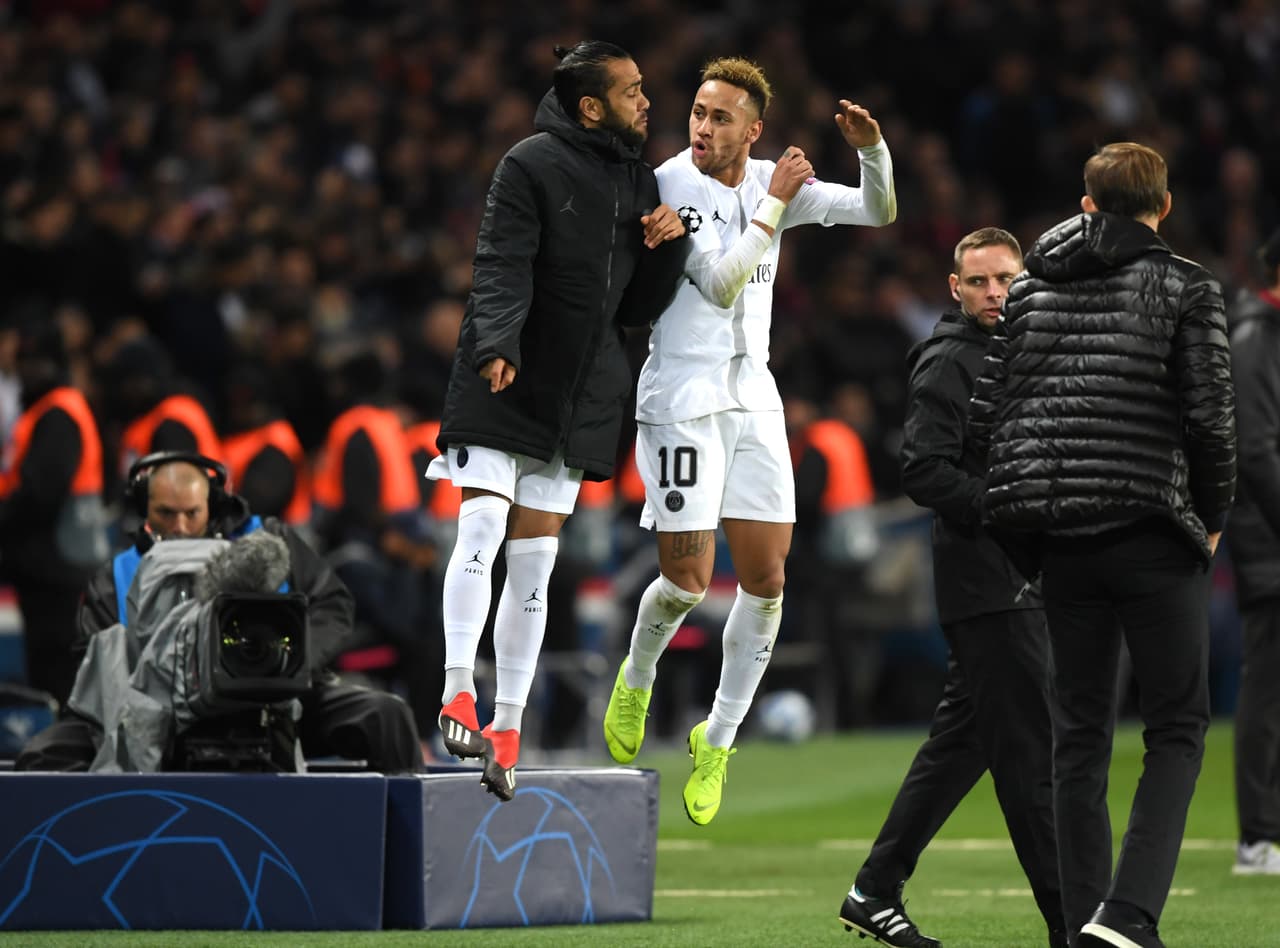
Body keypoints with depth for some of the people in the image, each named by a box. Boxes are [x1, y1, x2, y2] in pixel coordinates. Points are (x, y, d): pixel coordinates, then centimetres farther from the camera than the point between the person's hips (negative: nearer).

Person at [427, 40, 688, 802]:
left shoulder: (640, 183, 13)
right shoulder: (532, 165, -7)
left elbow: (639, 309, 16)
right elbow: (503, 268, -16)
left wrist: (667, 246, -1)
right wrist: (499, 345, -32)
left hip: (580, 396, 5)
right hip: (503, 384, -5)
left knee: (536, 561, 4)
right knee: (482, 528, -18)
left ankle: (507, 727, 5)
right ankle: (460, 695, -16)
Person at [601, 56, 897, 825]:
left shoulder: (771, 182, 6)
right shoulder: (668, 186, -11)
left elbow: (878, 212, 7)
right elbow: (719, 284, -18)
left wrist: (873, 148, -12)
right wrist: (776, 203, -17)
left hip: (752, 398, 5)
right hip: (681, 399, -5)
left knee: (766, 577, 0)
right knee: (688, 579, -10)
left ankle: (718, 740, 14)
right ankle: (637, 681, 23)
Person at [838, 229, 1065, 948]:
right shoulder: (949, 363, -9)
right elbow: (926, 472, -19)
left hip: (1017, 584, 9)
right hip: (987, 585, -9)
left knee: (963, 740, 13)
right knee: (1031, 751, -8)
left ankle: (876, 890, 20)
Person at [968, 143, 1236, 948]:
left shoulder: (1031, 289, 10)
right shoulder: (1186, 287, -3)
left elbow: (986, 413, 7)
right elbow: (1210, 415, -9)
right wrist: (1212, 518, 5)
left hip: (1060, 539, 4)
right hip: (1154, 534, -4)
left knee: (1081, 734, 12)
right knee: (1178, 729, 3)